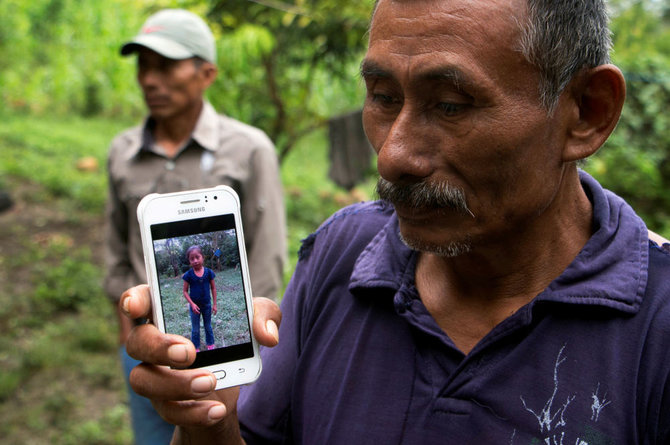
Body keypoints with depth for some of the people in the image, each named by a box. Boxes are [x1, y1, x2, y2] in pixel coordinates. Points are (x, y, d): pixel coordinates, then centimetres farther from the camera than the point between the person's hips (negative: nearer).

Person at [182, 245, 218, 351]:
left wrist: (214, 304, -2)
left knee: (208, 326, 18)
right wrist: (192, 304, -19)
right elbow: (185, 291, -9)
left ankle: (210, 345, 33)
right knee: (195, 329, 11)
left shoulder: (209, 272, -11)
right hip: (194, 306, -1)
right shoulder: (188, 275, -15)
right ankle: (196, 348, 23)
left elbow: (213, 288, -2)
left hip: (207, 304, 1)